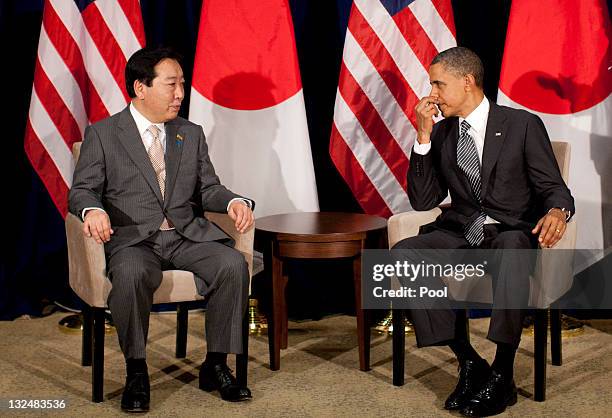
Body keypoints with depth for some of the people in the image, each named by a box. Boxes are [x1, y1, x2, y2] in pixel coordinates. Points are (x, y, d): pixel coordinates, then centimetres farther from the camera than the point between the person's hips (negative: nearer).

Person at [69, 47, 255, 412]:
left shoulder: (192, 134, 18)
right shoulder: (102, 134, 6)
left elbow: (208, 189, 16)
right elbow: (82, 189, 1)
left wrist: (234, 202, -7)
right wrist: (93, 210, -23)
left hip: (188, 235, 4)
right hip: (133, 240, -3)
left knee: (234, 264, -25)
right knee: (132, 275, -38)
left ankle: (216, 365, -12)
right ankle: (136, 372, -19)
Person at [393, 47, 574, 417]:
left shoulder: (523, 125, 0)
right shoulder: (441, 133, 11)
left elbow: (554, 188, -3)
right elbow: (423, 200, 6)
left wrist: (557, 211, -29)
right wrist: (423, 136, -3)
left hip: (512, 232, -4)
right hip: (461, 234, 4)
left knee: (511, 248, -41)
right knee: (404, 254, -26)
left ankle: (502, 375, -31)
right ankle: (469, 363, -20)